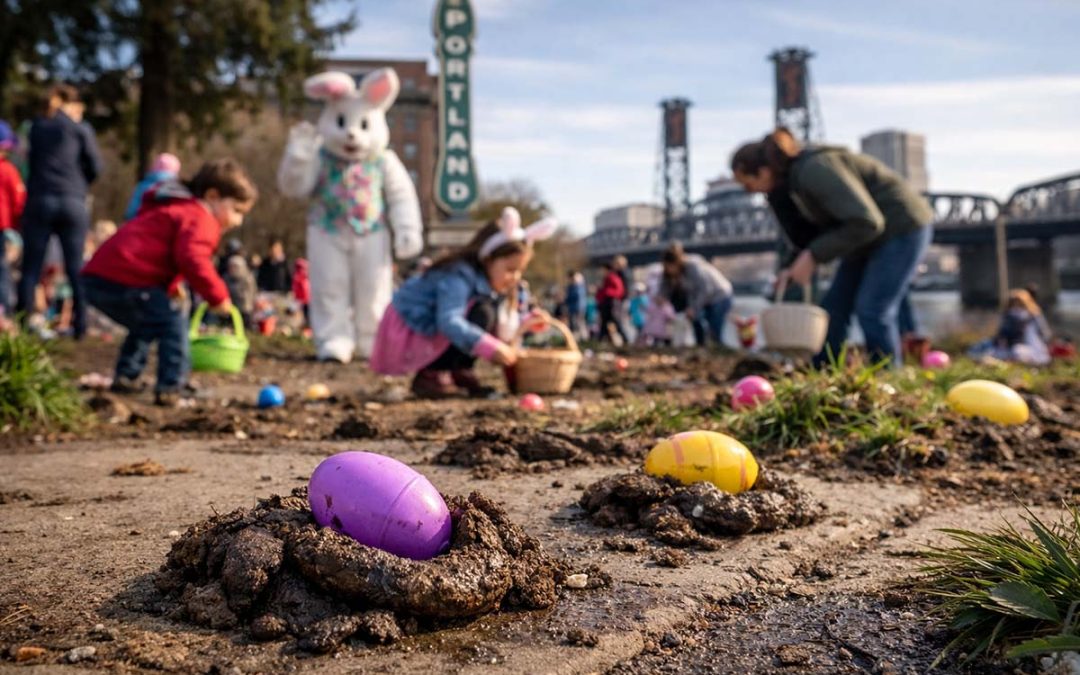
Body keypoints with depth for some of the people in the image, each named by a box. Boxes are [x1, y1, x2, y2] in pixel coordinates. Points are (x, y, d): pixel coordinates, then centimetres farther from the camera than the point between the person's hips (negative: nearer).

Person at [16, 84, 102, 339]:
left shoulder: (36, 127, 11)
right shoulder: (81, 130, 2)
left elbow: (32, 161, 23)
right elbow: (95, 167, 4)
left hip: (39, 200, 2)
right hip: (73, 202, -2)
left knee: (31, 267, 4)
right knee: (76, 268, 2)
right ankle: (80, 325, 1)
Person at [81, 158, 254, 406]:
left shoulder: (174, 208, 28)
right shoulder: (200, 219, -6)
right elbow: (191, 259, -23)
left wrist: (169, 287, 28)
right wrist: (217, 296, -15)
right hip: (125, 281, -10)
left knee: (147, 324, 28)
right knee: (172, 324, -5)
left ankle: (125, 377, 29)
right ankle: (169, 389, -8)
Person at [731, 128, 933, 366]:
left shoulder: (815, 170, -29)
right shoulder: (788, 181, -1)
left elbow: (866, 222, -31)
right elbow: (815, 231, 6)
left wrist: (813, 255, -28)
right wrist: (797, 267, -10)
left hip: (902, 228, -9)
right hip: (872, 233, 9)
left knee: (871, 310, -13)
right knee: (833, 308, 4)